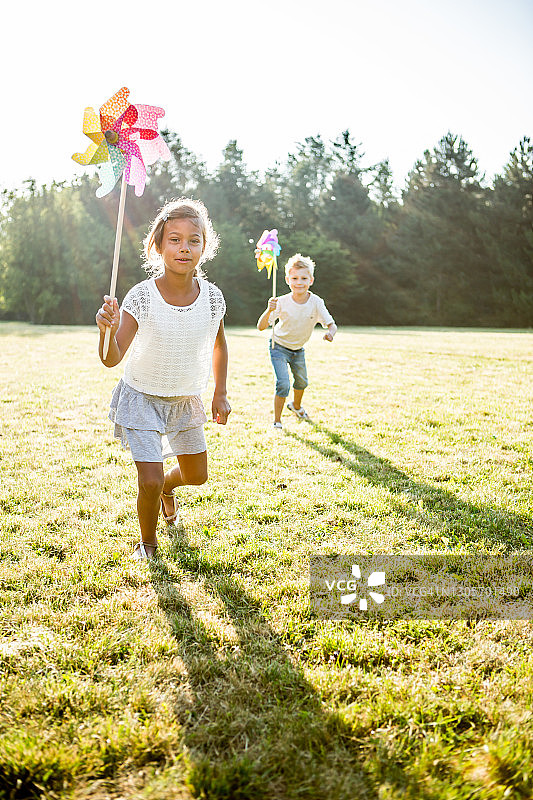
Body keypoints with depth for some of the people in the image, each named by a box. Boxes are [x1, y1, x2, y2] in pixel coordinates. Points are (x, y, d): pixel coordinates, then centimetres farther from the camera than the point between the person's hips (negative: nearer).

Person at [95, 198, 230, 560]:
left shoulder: (212, 297, -15)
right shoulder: (141, 297, -24)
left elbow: (219, 345, 5)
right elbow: (112, 358, -28)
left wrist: (220, 393, 5)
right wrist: (108, 330, -48)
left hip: (187, 399, 4)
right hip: (142, 397, -4)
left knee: (197, 474, 15)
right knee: (149, 481, -10)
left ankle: (166, 487, 53)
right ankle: (147, 541, 22)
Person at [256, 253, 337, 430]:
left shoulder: (316, 302, -22)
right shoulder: (282, 302, -27)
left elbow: (331, 324, -18)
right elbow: (261, 327, -29)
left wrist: (330, 333, -42)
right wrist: (269, 310, -48)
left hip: (298, 349, 4)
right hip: (279, 347, -4)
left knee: (302, 382, 22)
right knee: (283, 384, -17)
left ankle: (296, 406, 54)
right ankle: (277, 422, 2)